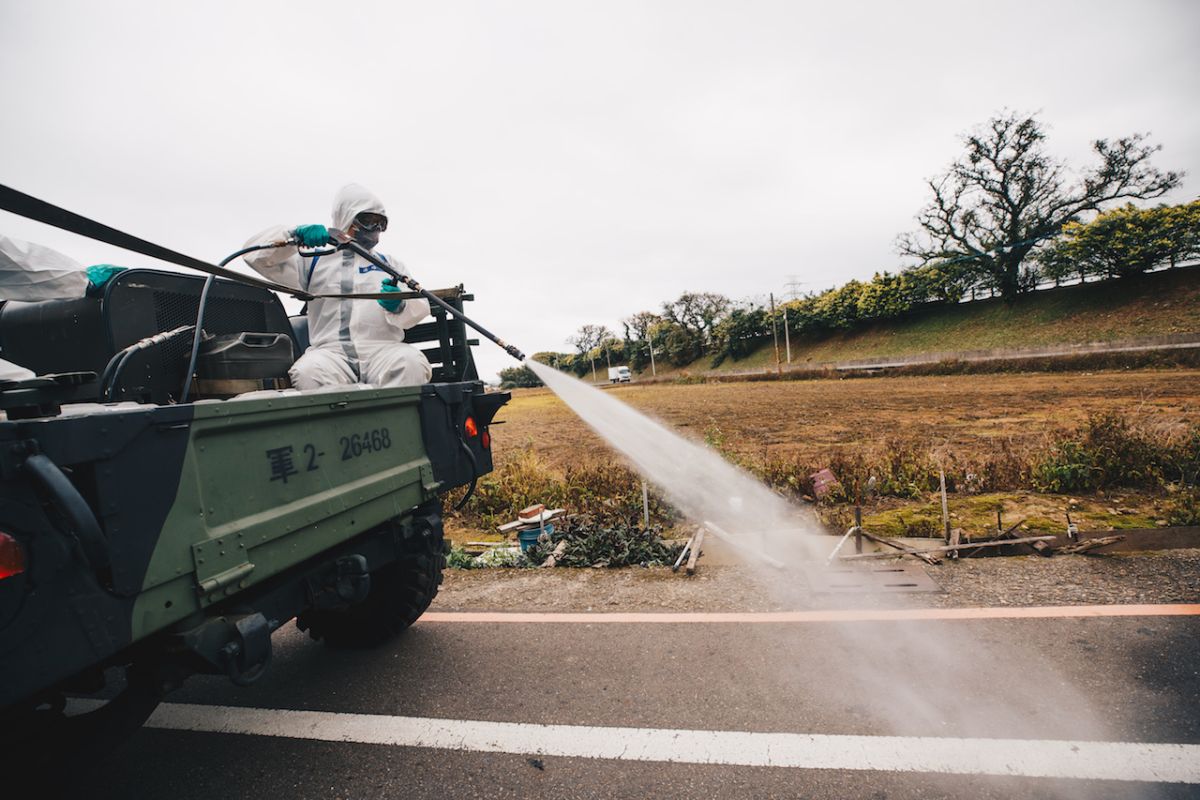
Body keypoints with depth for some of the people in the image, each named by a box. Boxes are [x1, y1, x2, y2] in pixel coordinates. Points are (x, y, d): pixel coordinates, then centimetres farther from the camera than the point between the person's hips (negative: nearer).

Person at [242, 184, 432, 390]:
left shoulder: (390, 264, 25)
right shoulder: (314, 262, 22)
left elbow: (420, 307, 13)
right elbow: (255, 253, 16)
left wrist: (399, 306, -13)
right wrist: (296, 235, -3)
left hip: (383, 350, 1)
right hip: (330, 351, 0)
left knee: (411, 363, -35)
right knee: (308, 372, -35)